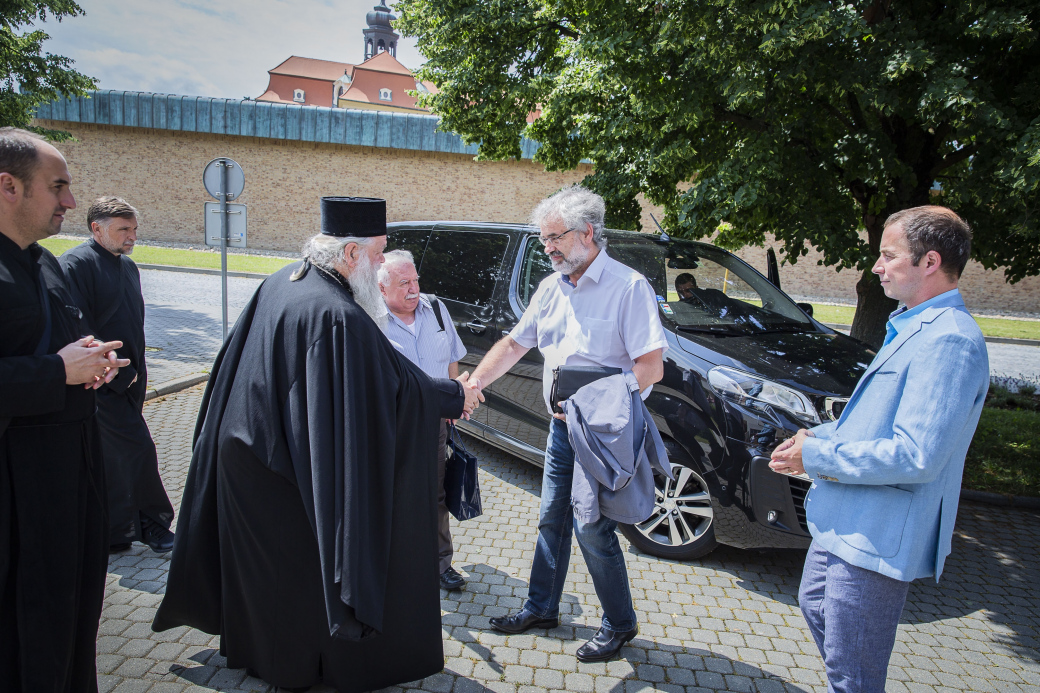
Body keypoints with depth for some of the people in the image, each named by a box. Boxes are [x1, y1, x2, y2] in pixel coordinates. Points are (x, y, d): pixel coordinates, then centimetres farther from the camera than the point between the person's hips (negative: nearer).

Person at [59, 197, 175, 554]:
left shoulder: (128, 266, 14)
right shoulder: (75, 264, -13)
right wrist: (117, 373, -16)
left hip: (129, 381, 8)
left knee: (115, 457, 14)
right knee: (136, 448, -6)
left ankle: (116, 533, 23)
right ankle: (150, 523, 10)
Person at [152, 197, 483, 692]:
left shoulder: (280, 282, 1)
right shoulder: (339, 316, -28)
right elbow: (398, 387, -23)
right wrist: (456, 396, -9)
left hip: (243, 453, 9)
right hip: (293, 469, -9)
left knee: (260, 563, 25)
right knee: (305, 568, 11)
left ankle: (252, 647, 45)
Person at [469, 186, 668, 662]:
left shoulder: (628, 285, -14)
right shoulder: (551, 289, 9)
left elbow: (651, 367, -19)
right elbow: (513, 344, 15)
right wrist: (471, 385, 5)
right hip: (562, 427, 7)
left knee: (592, 529, -1)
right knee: (552, 520, 16)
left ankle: (620, 624, 20)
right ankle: (541, 609, 34)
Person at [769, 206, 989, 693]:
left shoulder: (948, 341, -23)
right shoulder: (914, 326, 12)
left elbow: (916, 456, -29)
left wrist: (817, 456, -19)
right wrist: (821, 435, 6)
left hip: (875, 538, -11)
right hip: (845, 523, 11)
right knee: (815, 605, 28)